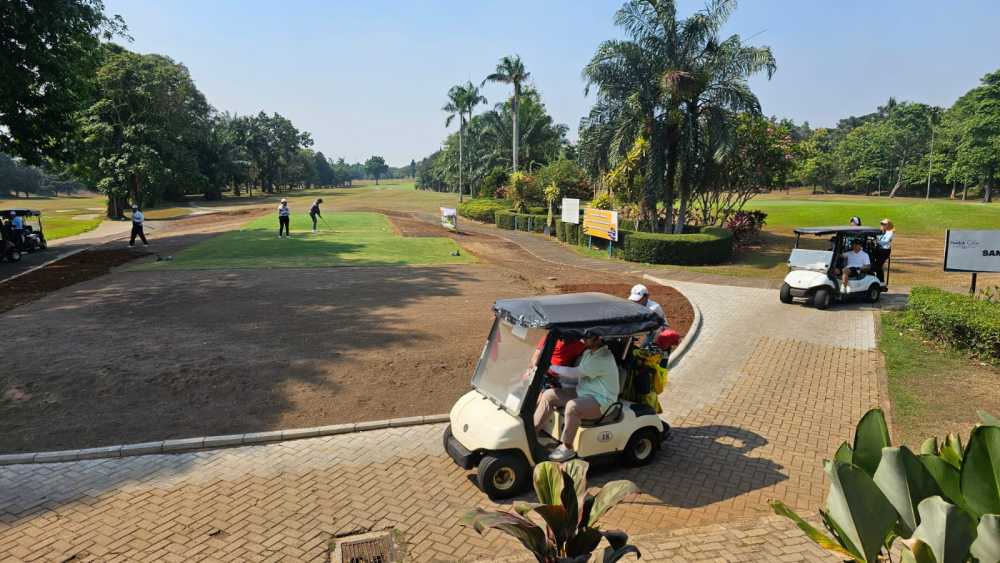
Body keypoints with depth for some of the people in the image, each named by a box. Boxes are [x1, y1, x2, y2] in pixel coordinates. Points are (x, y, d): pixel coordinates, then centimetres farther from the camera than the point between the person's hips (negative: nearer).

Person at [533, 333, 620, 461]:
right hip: (583, 392, 10)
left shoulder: (604, 358, -22)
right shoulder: (588, 352, 8)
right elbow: (577, 377, 14)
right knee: (548, 394, 0)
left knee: (572, 406, -36)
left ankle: (567, 448, -19)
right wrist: (557, 376, 2)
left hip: (601, 401, -10)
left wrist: (552, 367, -12)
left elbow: (576, 373, -22)